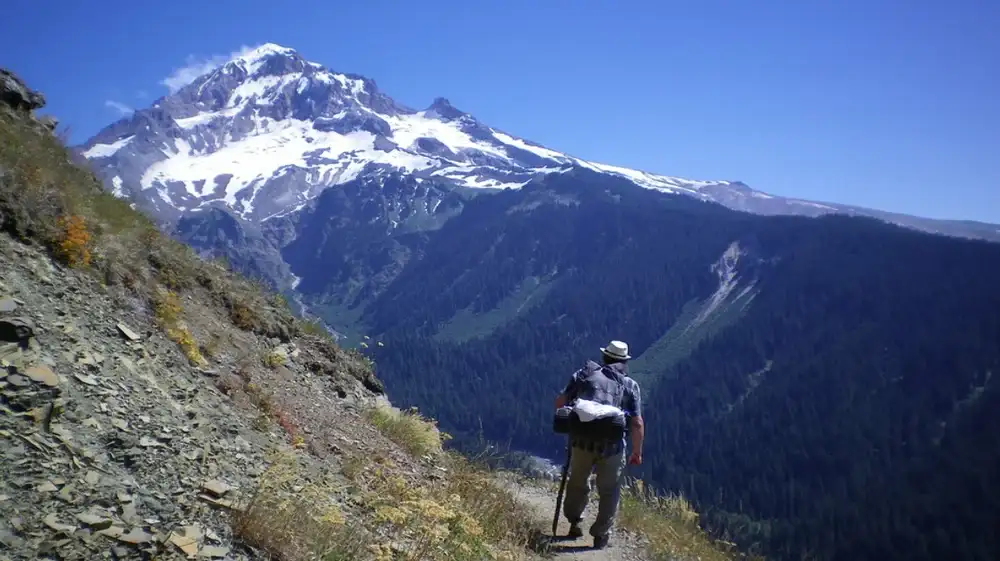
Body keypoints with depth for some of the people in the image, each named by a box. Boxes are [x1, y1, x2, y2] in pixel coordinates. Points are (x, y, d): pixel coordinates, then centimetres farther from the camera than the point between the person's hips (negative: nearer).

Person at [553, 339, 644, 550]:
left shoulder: (584, 374, 11)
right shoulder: (630, 385, 9)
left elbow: (560, 402, 7)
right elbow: (637, 423, 2)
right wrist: (637, 452, 13)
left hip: (582, 439, 1)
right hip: (612, 444, -1)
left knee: (578, 484, 24)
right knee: (609, 492, 16)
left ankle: (574, 523, 38)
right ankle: (601, 536, 17)